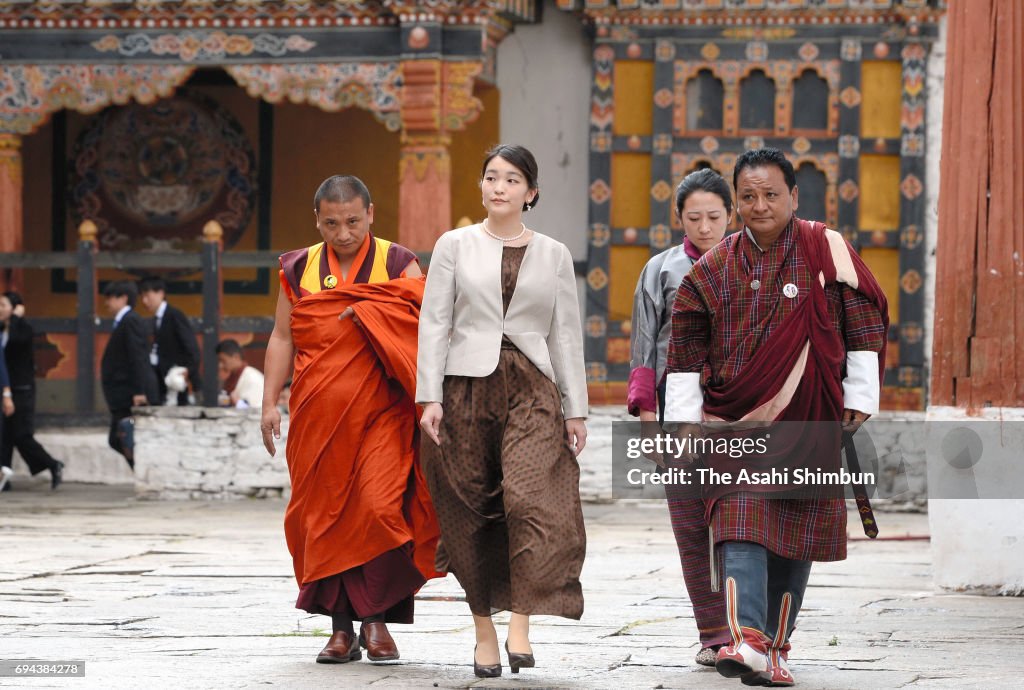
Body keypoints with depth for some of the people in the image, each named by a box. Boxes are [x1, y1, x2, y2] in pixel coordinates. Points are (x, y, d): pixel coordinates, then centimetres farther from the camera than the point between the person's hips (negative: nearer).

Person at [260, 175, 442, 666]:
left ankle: (377, 620, -2)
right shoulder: (299, 270, 11)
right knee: (325, 515, 1)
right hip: (318, 417, 3)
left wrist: (368, 311, -15)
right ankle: (342, 626, 8)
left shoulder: (398, 264, 4)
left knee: (380, 509, -13)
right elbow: (282, 338, 11)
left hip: (381, 414, -3)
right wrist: (270, 402, 4)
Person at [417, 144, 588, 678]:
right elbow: (434, 323, 4)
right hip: (466, 387, 0)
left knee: (532, 499, -20)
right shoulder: (455, 246, 8)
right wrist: (429, 397, -5)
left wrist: (575, 409, 7)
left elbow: (566, 334, 12)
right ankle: (484, 632, 9)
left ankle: (521, 624, -19)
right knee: (470, 514, 0)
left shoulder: (553, 255, 11)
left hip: (532, 389, 0)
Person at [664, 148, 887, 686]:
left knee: (795, 538, 4)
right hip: (737, 423, 0)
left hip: (807, 421, 0)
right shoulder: (713, 269, 6)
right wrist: (685, 415, 6)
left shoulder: (828, 252, 1)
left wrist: (860, 397, 0)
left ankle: (775, 647, 14)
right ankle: (746, 639, -28)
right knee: (741, 525, -16)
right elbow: (686, 348, 11)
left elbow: (865, 324, 4)